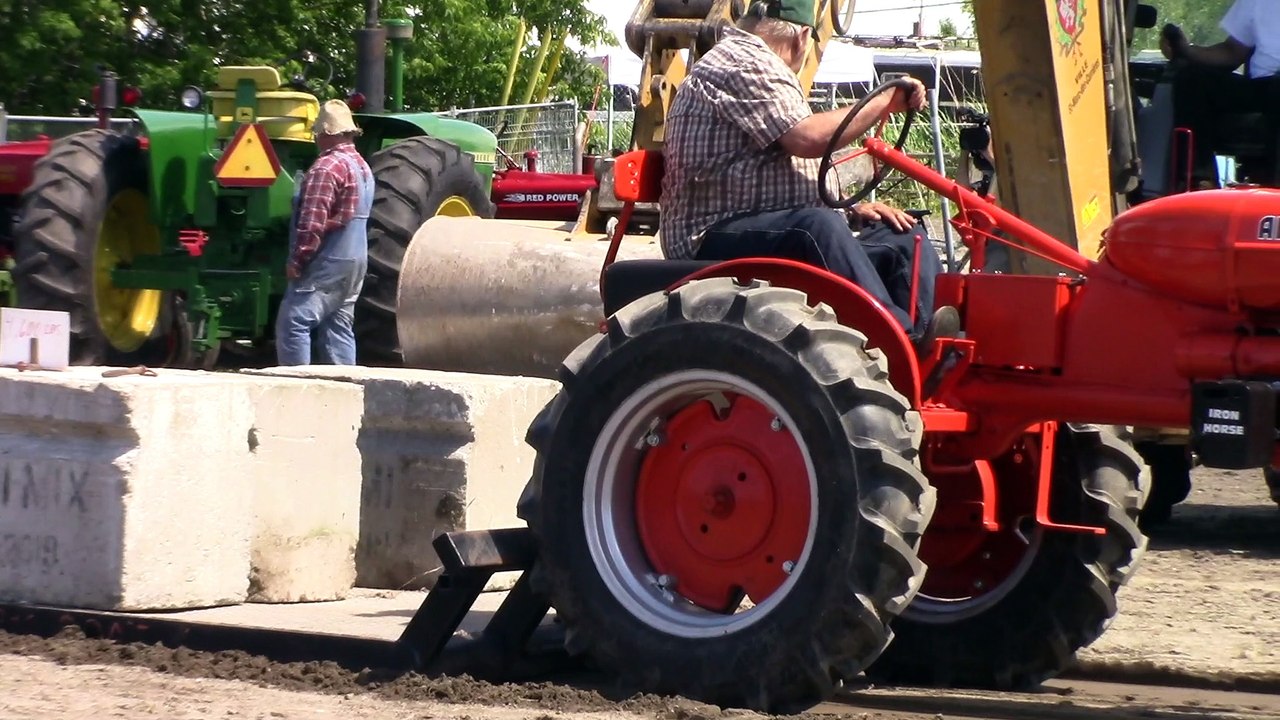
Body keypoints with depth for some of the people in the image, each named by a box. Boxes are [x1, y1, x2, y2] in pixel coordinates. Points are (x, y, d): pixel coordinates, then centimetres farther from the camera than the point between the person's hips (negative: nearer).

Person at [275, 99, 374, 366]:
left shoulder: (327, 167, -15)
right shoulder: (363, 167, 16)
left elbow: (312, 222, -21)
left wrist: (297, 261, -16)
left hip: (326, 264, -10)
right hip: (355, 262, 10)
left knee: (293, 323, -10)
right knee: (339, 327, 11)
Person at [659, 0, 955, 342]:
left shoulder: (754, 64, 26)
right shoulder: (741, 63, -8)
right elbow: (808, 138, -20)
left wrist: (854, 207, 12)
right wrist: (884, 102, -9)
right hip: (722, 237, -11)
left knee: (905, 236, 3)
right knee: (817, 227, -38)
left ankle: (923, 338, -22)